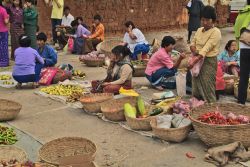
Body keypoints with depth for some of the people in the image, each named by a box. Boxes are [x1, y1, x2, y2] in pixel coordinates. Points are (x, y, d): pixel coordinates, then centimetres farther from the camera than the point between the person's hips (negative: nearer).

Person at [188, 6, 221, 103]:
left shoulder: (216, 32, -14)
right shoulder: (199, 30, 8)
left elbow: (206, 49, -22)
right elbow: (193, 43, 12)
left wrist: (194, 62, -28)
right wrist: (194, 51, -13)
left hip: (209, 61, -7)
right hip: (198, 60, 7)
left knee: (207, 88, -4)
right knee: (196, 85, 12)